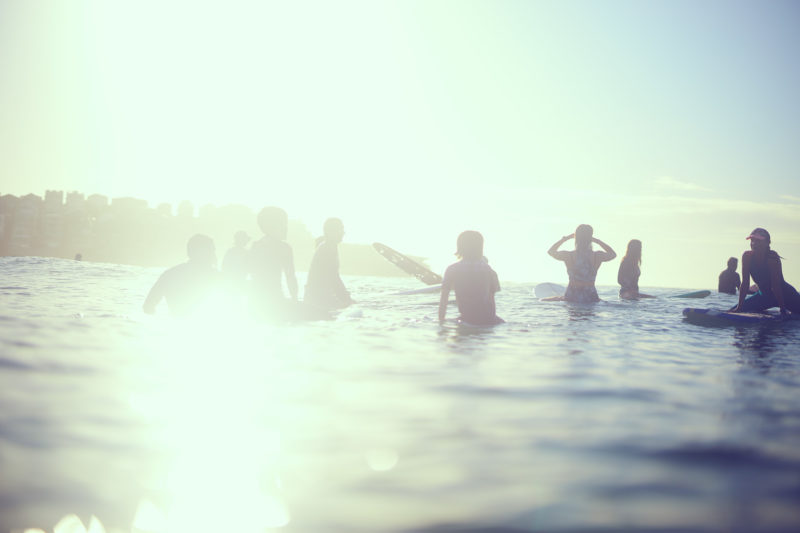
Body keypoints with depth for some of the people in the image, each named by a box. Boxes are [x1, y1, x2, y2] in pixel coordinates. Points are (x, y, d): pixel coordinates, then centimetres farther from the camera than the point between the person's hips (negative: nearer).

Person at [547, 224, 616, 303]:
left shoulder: (568, 256, -9)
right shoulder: (597, 256, -6)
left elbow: (550, 251, 13)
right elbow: (613, 254, 18)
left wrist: (565, 238, 18)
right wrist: (598, 241, 20)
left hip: (571, 297, -2)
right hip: (591, 298, 2)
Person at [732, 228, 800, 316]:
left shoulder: (772, 257, -23)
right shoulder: (747, 256, -13)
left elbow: (776, 285, -27)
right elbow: (745, 283, -12)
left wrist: (782, 308, -27)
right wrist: (739, 307, -15)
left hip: (784, 294, -4)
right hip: (764, 295, 4)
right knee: (733, 311, -1)